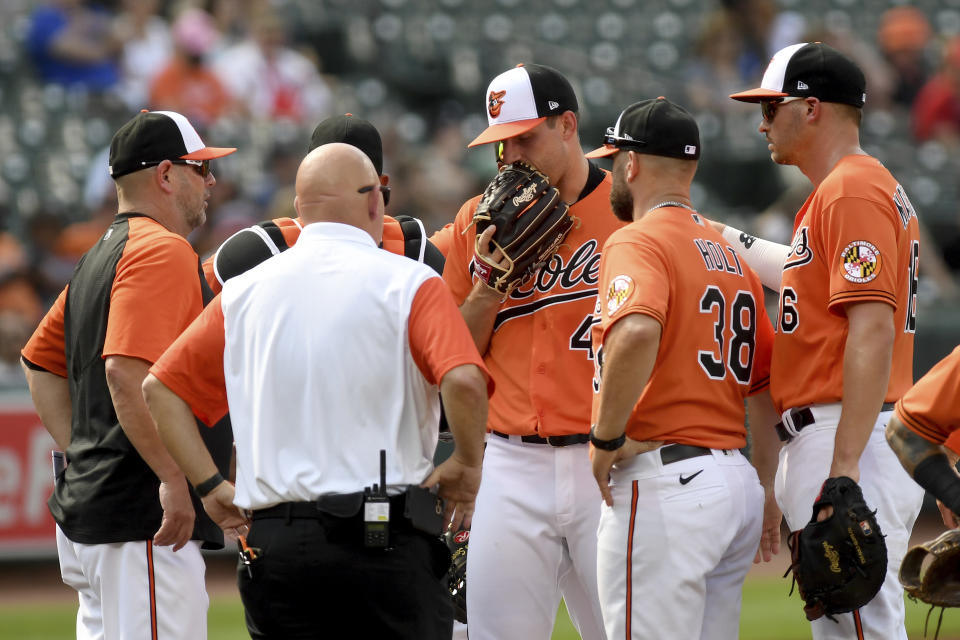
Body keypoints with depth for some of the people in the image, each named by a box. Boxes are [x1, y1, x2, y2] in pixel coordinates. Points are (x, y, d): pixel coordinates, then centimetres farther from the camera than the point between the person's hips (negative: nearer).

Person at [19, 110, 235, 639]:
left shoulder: (98, 258, 18)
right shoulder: (164, 251, -12)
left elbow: (39, 362, 27)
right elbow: (126, 372, -24)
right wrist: (174, 477, -23)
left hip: (85, 510, 10)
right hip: (142, 518, -10)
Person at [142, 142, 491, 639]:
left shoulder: (245, 292, 10)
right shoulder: (406, 282, -4)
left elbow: (159, 389, 11)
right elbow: (463, 380, -19)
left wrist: (210, 486, 12)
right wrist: (466, 465, -2)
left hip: (272, 542, 4)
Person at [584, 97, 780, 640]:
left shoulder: (638, 241, -8)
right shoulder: (729, 254, 19)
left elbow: (636, 334, -29)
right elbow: (771, 383, 21)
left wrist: (607, 437, -17)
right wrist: (768, 492, 24)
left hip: (664, 479, -9)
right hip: (736, 482, 9)